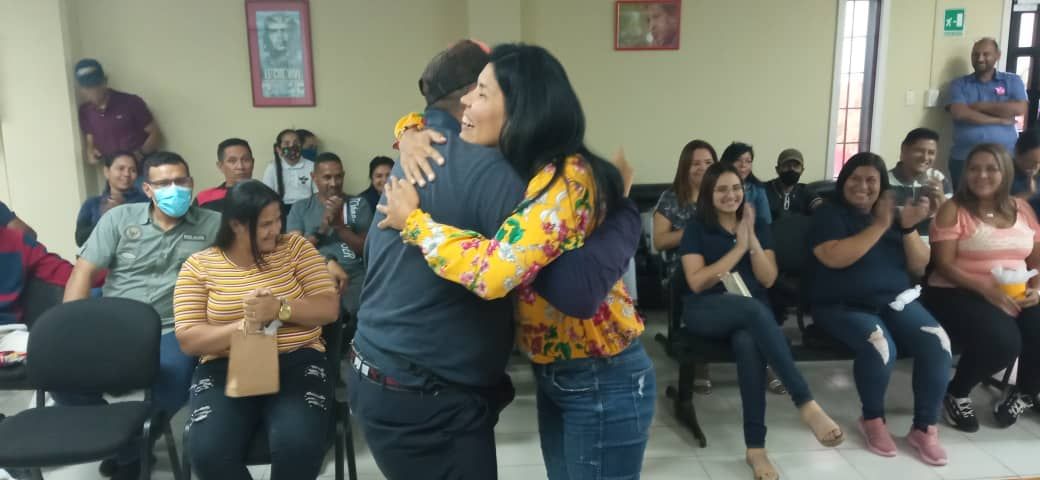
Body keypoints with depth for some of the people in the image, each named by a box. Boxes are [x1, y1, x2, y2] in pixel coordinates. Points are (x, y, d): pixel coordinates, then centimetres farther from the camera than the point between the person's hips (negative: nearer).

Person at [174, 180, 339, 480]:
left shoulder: (295, 247, 4)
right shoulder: (199, 265, 3)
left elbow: (329, 309, -3)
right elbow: (188, 340, -3)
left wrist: (280, 309, -21)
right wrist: (243, 325, -20)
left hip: (297, 361, 0)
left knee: (298, 444, -29)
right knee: (208, 453, -26)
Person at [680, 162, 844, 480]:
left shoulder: (759, 226, 16)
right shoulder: (696, 228, 6)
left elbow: (768, 279, 5)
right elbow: (697, 282, -6)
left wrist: (752, 239, -8)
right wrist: (739, 247, -7)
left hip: (753, 310, 2)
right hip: (706, 312, -2)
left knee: (749, 343, -37)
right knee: (753, 308, -38)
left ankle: (755, 446, -35)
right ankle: (807, 404, -41)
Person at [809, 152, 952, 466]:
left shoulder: (894, 215, 14)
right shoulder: (829, 214, -1)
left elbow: (919, 266, 7)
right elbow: (835, 257, -20)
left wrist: (908, 227, -10)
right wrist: (879, 225, -15)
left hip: (896, 300, 5)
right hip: (843, 306, -4)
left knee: (937, 343, -23)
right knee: (880, 346, -33)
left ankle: (925, 428, -6)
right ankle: (873, 420, -7)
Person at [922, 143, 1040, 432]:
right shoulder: (953, 210, -3)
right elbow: (944, 266, -10)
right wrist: (986, 288, -22)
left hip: (1016, 296, 5)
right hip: (959, 294, -5)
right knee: (1002, 342, -32)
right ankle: (957, 394, 0)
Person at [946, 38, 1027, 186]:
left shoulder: (1012, 81, 10)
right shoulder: (959, 84, 7)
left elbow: (1020, 109, -7)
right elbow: (959, 113, -10)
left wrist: (978, 106, -7)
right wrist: (999, 120, -9)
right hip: (964, 158, 0)